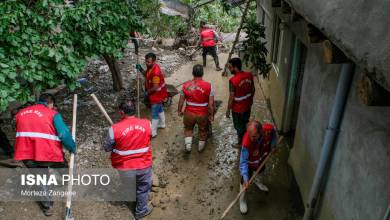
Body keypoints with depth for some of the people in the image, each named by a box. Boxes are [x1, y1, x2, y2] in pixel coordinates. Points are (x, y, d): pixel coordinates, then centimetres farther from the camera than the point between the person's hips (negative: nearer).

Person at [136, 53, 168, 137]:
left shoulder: (155, 72, -32)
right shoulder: (150, 67, -2)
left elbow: (155, 87, -30)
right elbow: (146, 75, 14)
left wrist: (147, 93, -16)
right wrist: (141, 69, -4)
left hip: (157, 94, -10)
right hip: (158, 94, 10)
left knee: (155, 113, 0)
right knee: (159, 109, 25)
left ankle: (153, 132, 11)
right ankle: (162, 124, 45)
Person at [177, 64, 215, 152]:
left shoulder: (186, 85, -12)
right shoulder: (208, 86, -17)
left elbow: (181, 101, -3)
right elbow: (211, 103, -14)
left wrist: (179, 111, 13)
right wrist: (211, 115, -1)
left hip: (189, 113, 1)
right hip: (203, 114, 0)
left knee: (188, 129, 29)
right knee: (203, 131, 24)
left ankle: (188, 145, 23)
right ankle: (200, 148, 42)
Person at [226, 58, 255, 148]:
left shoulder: (233, 80, -28)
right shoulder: (249, 75, -10)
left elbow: (231, 97, -22)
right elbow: (253, 89, 3)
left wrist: (228, 109, -8)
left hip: (238, 108, -6)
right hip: (248, 105, 6)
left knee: (239, 126, 15)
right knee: (246, 122, 27)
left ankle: (241, 143, 33)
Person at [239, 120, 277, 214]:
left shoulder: (269, 129, -36)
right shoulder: (246, 143, -46)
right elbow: (243, 162, -34)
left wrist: (273, 145, -2)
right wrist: (245, 178, -37)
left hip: (262, 157, 4)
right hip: (250, 162, -4)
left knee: (260, 170, 32)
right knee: (245, 181, 9)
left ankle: (255, 179, 67)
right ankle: (242, 199, 38)